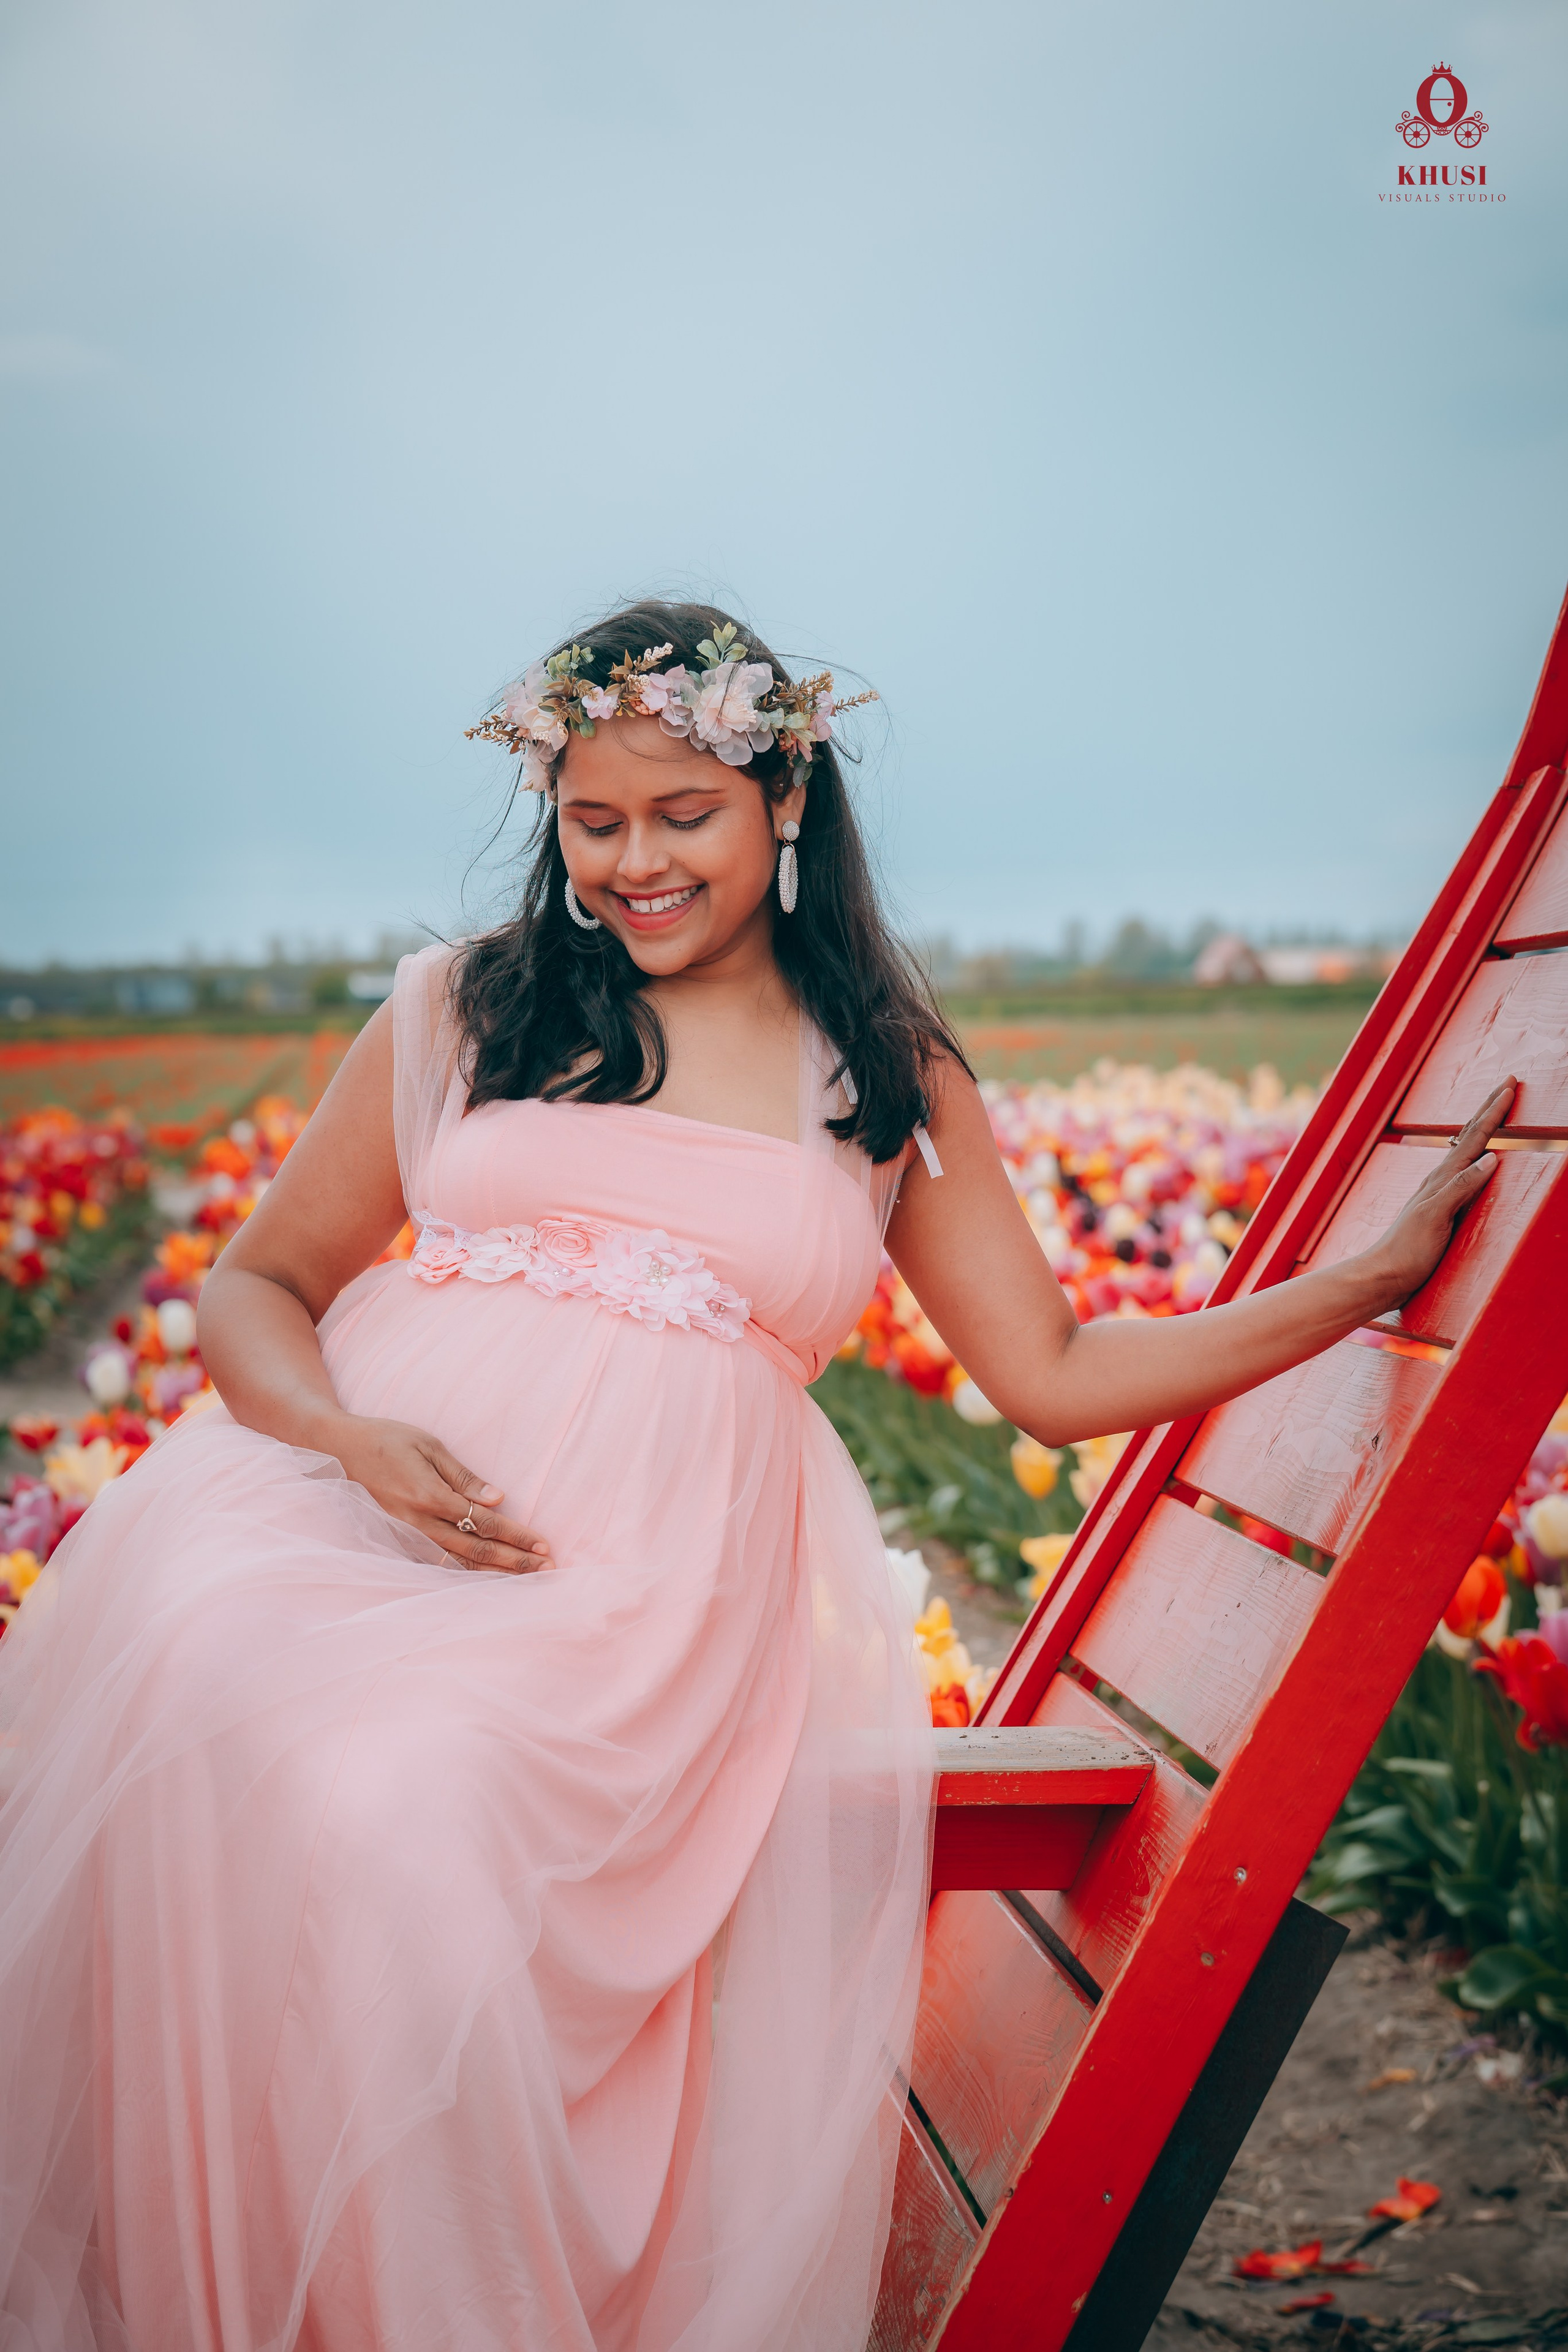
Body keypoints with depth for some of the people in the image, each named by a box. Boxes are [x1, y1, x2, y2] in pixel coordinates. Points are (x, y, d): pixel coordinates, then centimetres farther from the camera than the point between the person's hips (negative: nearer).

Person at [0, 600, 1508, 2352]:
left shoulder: (890, 1082, 15)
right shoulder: (465, 1006, 15)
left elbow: (1056, 1377, 15)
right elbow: (257, 1285, 15)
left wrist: (1374, 1275, 10)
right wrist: (352, 1436, -7)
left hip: (650, 1568, -1)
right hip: (356, 1480, 2)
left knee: (388, 1800, -32)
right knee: (191, 1697, -31)